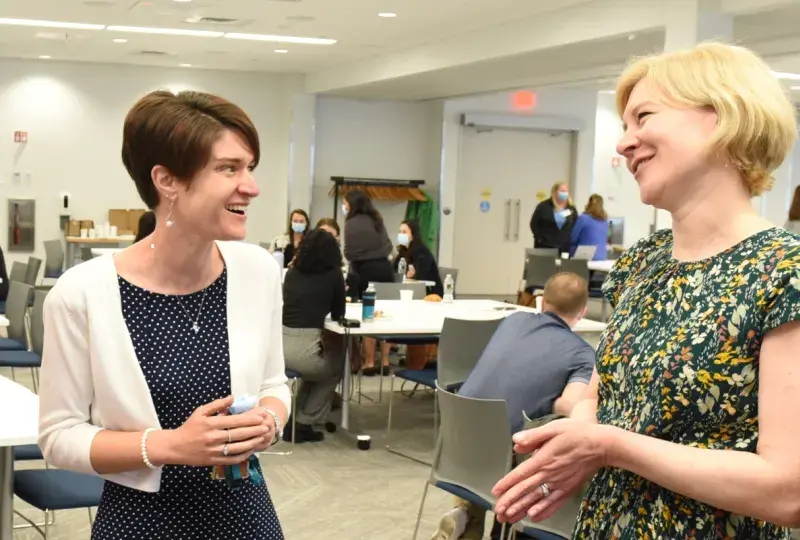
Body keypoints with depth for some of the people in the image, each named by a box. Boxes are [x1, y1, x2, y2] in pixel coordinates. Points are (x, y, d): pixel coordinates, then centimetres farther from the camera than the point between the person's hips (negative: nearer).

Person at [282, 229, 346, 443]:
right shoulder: (333, 275, 3)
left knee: (320, 367, 35)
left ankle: (294, 420, 31)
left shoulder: (291, 273, 15)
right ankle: (303, 424, 20)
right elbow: (338, 314, 16)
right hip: (304, 348, -5)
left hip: (280, 344, 5)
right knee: (336, 369, 28)